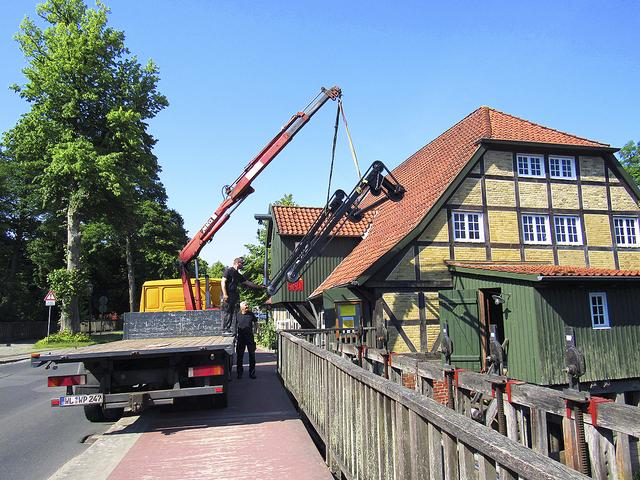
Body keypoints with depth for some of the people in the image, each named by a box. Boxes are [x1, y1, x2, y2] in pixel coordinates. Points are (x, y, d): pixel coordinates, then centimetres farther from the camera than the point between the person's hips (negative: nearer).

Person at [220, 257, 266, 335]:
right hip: (227, 296, -9)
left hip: (233, 296, 9)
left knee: (231, 313, 6)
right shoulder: (228, 270, -2)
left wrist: (260, 287, 27)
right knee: (227, 313, -9)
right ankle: (225, 330, -8)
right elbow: (223, 282, -9)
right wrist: (225, 294, -18)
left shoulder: (238, 275, 22)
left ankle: (228, 330, 8)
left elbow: (248, 283, 27)